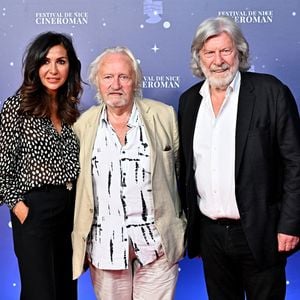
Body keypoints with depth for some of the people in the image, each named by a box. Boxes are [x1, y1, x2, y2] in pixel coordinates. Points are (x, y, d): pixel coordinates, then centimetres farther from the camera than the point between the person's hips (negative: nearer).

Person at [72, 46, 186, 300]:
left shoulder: (164, 116, -1)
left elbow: (182, 170, 5)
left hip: (156, 243, -1)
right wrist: (80, 244, 10)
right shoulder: (83, 124, 3)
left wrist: (186, 228, 7)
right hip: (104, 247, 2)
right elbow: (75, 183, 9)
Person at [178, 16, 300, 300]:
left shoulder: (270, 92, -9)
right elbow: (185, 166, 10)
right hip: (208, 232, 4)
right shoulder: (189, 100, 5)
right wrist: (187, 221, 10)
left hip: (259, 232, -4)